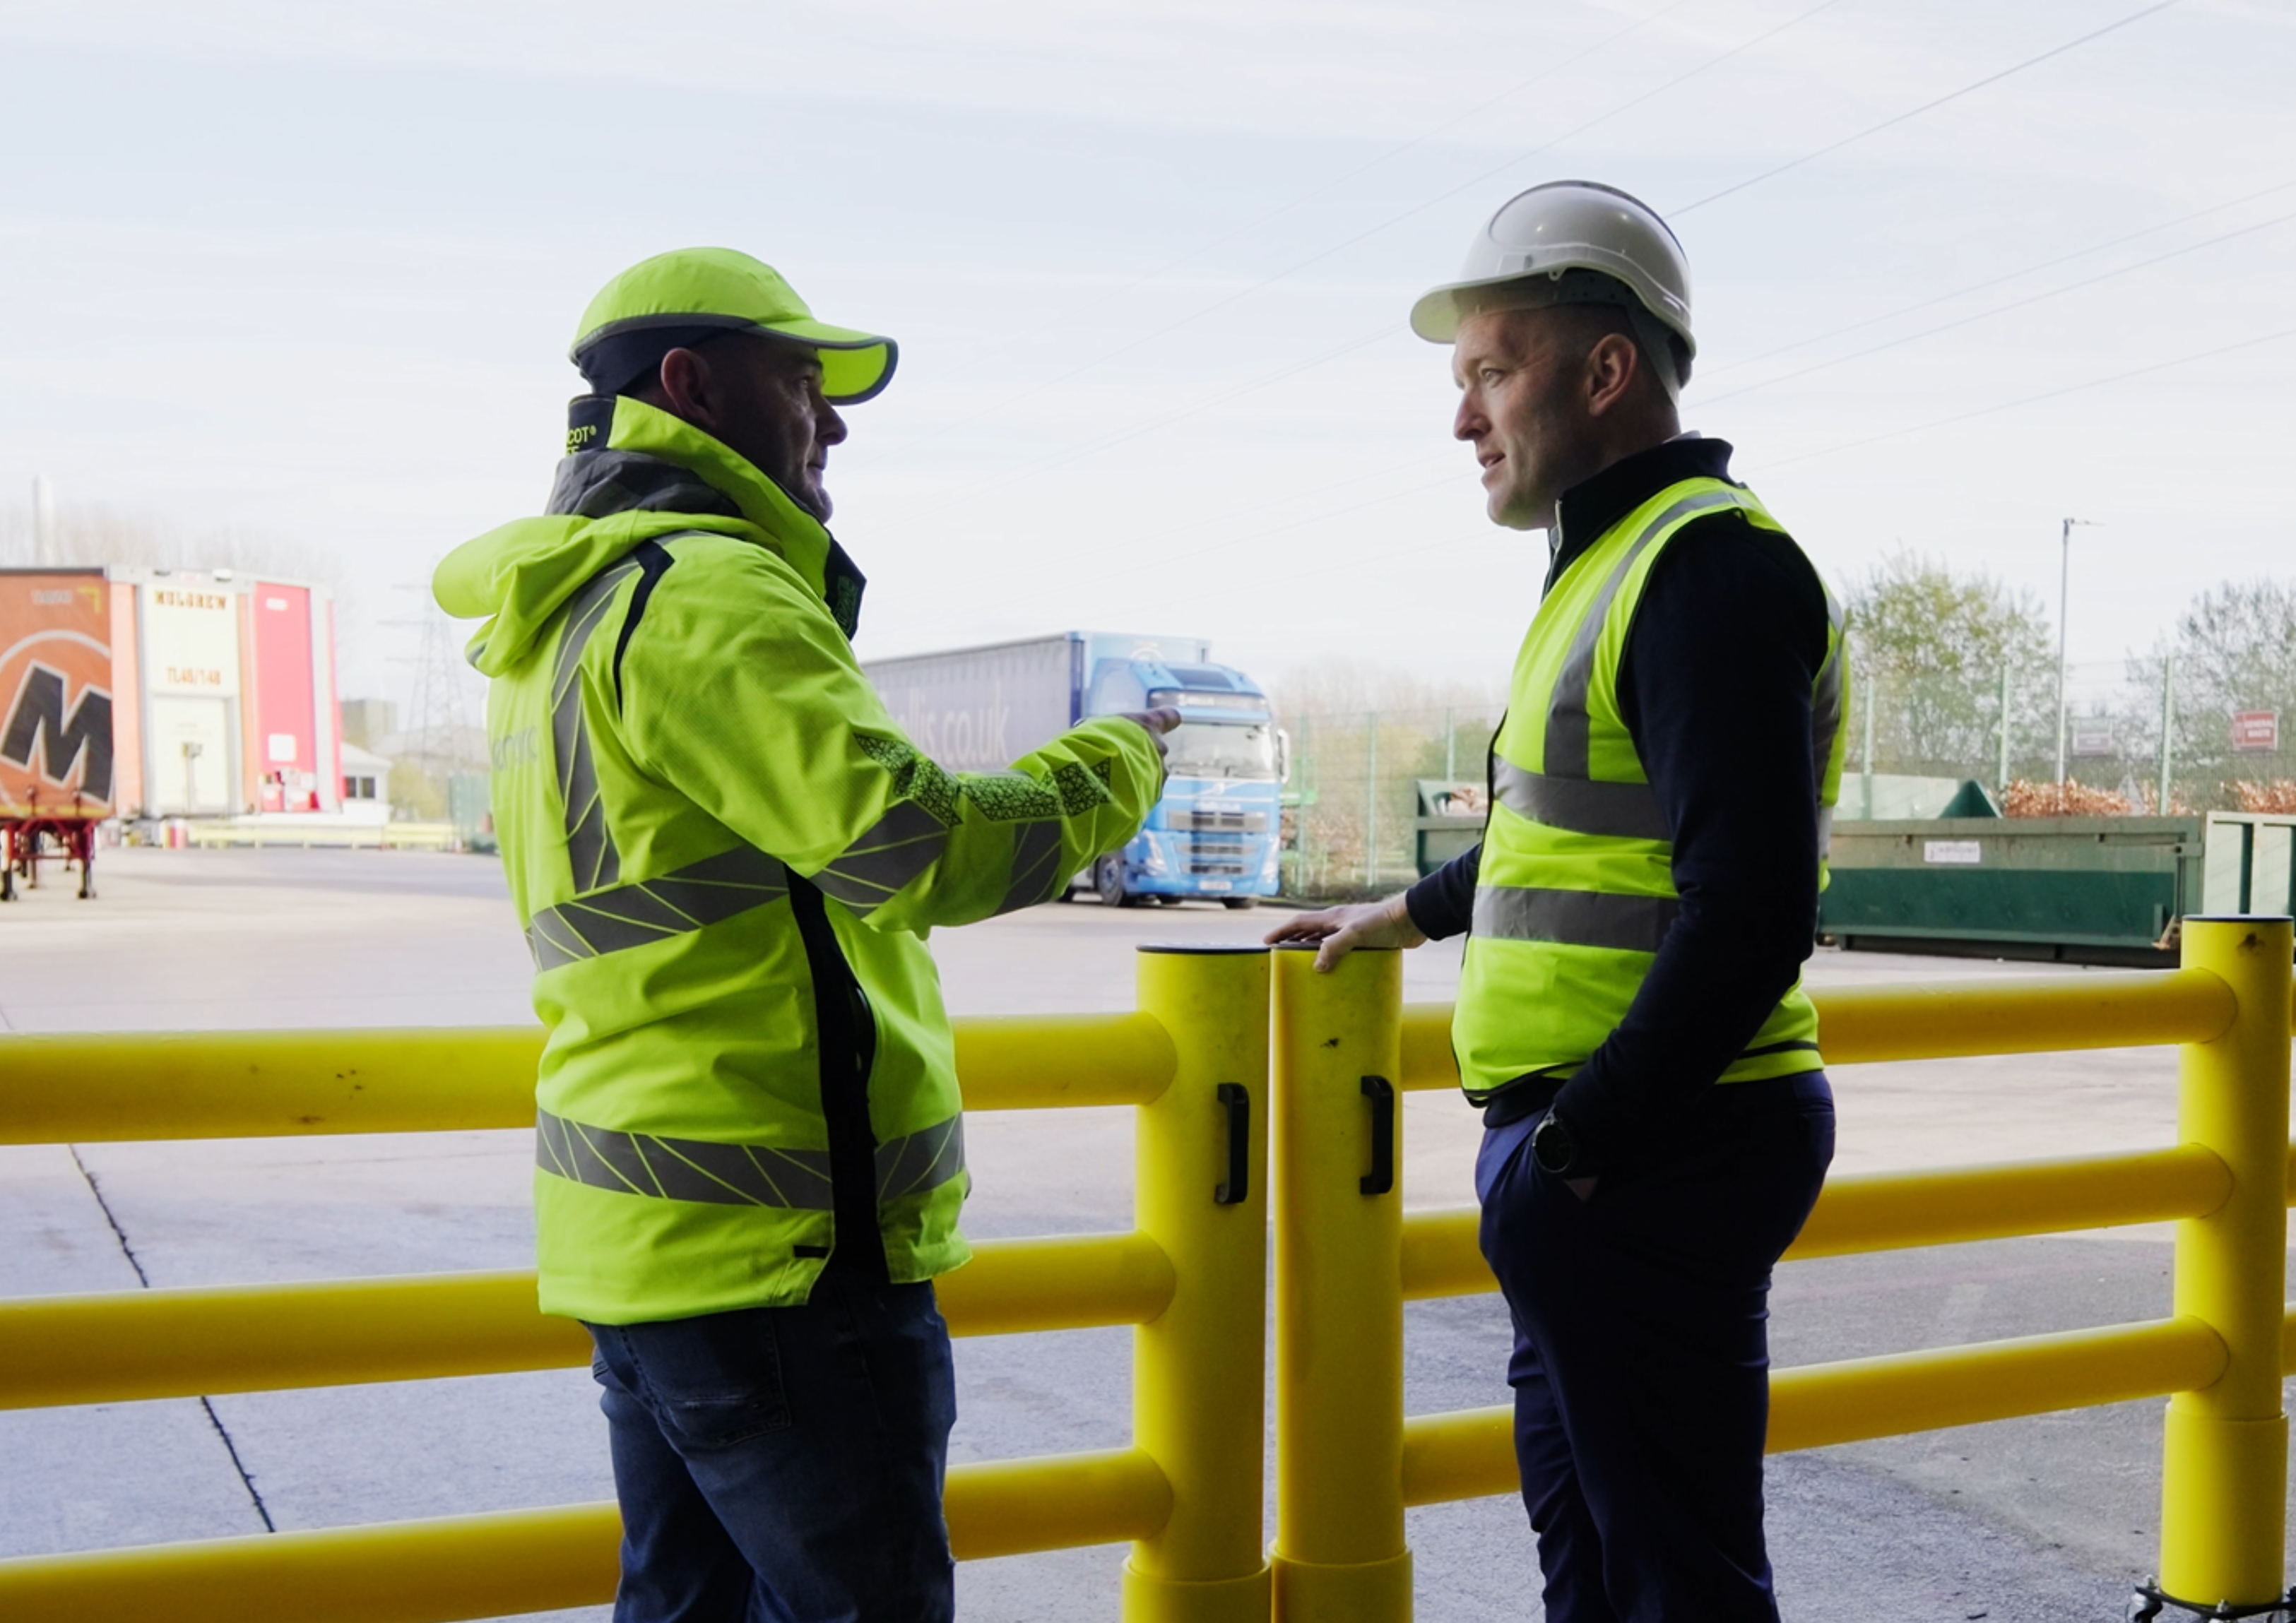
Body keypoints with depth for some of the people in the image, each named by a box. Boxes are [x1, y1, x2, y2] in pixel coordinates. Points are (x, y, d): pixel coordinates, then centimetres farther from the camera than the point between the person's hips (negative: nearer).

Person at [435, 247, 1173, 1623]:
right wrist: (1115, 770, -8)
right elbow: (915, 849, -23)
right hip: (778, 1249, -10)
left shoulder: (564, 611, 16)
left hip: (641, 1235, 10)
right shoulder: (705, 595, -16)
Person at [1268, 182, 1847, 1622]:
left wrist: (1578, 1145, -20)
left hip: (1653, 1162, -10)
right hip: (1590, 1152, 10)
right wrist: (1421, 910, 42)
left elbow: (1748, 916, -25)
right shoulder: (1619, 561, 15)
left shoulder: (1709, 564, -17)